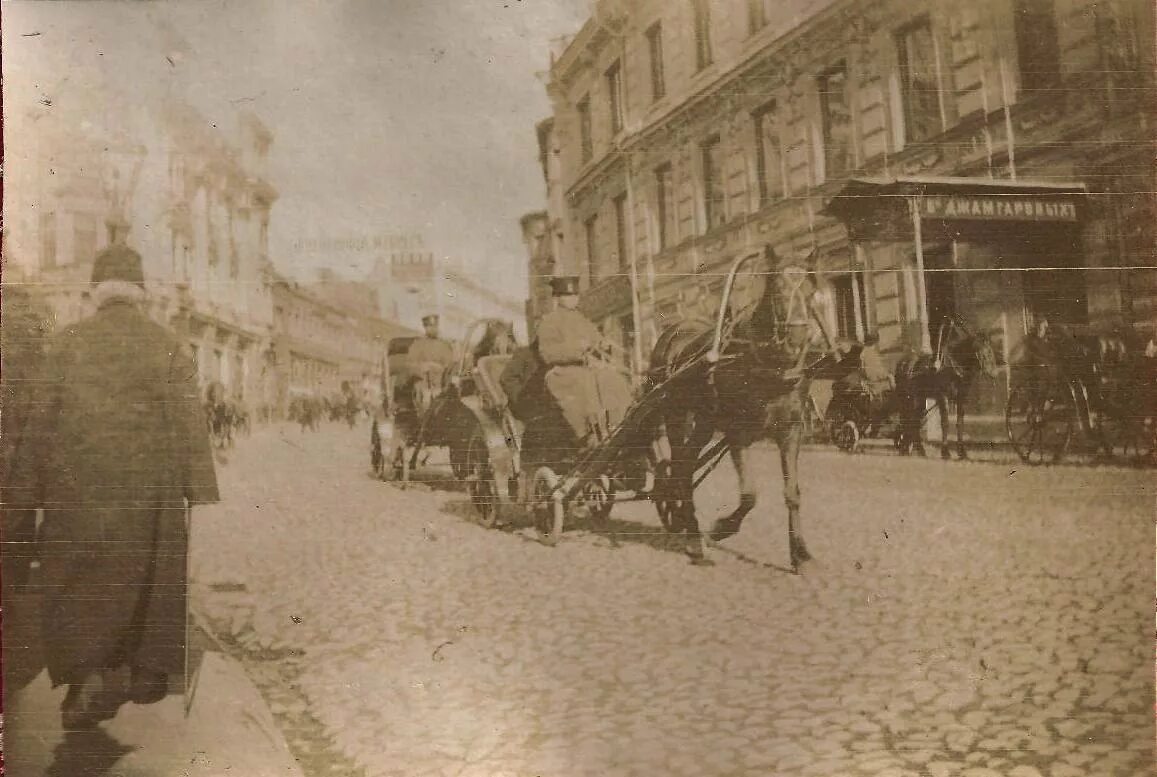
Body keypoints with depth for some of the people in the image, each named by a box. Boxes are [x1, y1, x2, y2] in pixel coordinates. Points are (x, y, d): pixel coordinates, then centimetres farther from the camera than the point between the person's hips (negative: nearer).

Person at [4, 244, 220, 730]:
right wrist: (202, 492, 1)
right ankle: (148, 672, 23)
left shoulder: (66, 344, -2)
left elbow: (40, 422, 0)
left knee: (78, 579, 11)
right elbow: (189, 423, -4)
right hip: (151, 486, 1)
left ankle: (89, 673, -1)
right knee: (149, 575, 13)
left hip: (78, 484, 0)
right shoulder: (167, 346, -3)